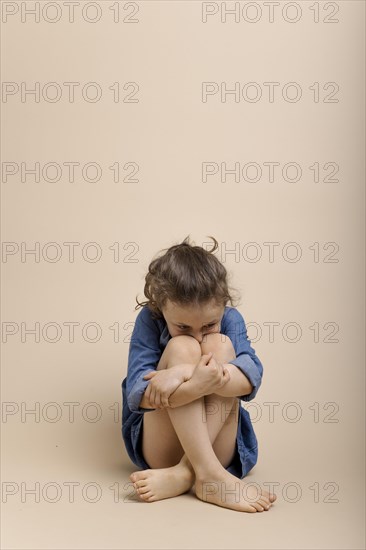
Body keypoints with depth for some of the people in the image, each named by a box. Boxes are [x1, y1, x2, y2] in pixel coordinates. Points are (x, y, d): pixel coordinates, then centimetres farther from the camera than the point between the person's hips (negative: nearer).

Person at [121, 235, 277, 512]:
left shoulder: (230, 319, 0)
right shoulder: (149, 320, -5)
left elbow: (251, 377, -20)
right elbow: (138, 395, -19)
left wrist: (184, 373, -37)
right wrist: (197, 385, -40)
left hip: (218, 446, 2)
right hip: (159, 449, -1)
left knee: (220, 345, -21)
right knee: (181, 347, -24)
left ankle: (184, 474, -31)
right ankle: (209, 475, -34)